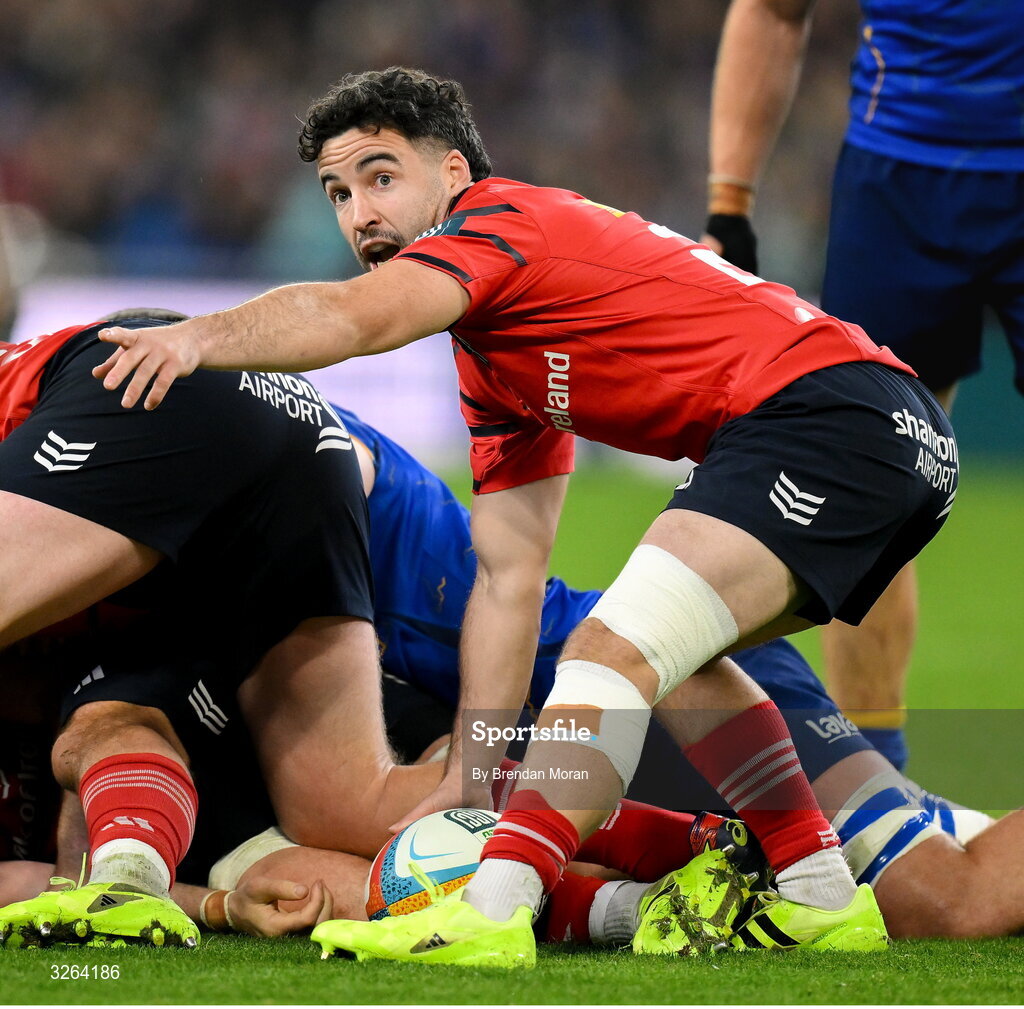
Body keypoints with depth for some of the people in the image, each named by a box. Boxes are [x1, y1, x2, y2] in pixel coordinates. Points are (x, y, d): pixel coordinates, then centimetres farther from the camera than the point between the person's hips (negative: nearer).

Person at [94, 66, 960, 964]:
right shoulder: (492, 364, 24)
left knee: (618, 648, -20)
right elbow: (509, 578, 20)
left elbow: (354, 319, -26)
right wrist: (464, 782, 14)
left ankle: (493, 911, -30)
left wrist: (200, 337, -38)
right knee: (664, 654, 25)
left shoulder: (501, 223, -3)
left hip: (830, 411, -11)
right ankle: (823, 899, 24)